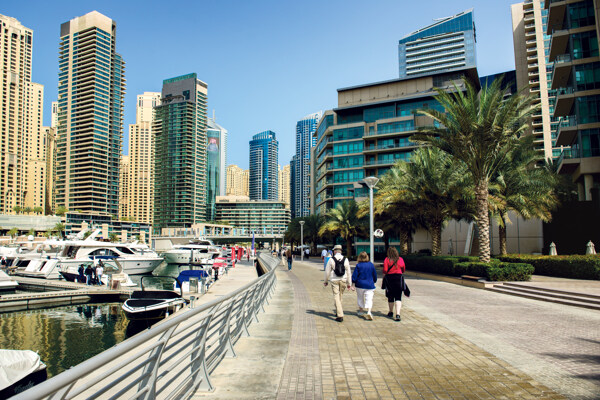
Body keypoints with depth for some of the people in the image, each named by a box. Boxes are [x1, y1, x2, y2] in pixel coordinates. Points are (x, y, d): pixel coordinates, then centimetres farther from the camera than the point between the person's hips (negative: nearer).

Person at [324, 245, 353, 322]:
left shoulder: (331, 260, -7)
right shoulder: (345, 260, 0)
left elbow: (327, 271, -2)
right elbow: (348, 272, 3)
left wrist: (326, 281, 12)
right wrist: (349, 284, 9)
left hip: (334, 281, -3)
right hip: (343, 281, 3)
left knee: (336, 297, -2)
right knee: (340, 296, 19)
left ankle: (340, 316, -8)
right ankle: (338, 312, 32)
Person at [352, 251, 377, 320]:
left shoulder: (358, 265, -8)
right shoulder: (371, 265, -1)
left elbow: (354, 276, -6)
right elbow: (375, 275, 10)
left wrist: (353, 284, 3)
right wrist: (373, 282, 24)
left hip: (360, 285, -1)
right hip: (369, 285, 1)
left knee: (360, 298, 18)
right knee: (369, 299, -2)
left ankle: (361, 310, 31)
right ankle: (369, 312, -20)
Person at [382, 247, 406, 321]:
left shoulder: (387, 260, -5)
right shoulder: (400, 259, 1)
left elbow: (385, 270, -10)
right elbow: (403, 269, 9)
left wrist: (384, 278, 4)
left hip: (389, 278, 0)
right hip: (399, 278, 1)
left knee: (390, 297, 14)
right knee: (398, 297, 0)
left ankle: (391, 312, 28)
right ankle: (398, 314, -14)